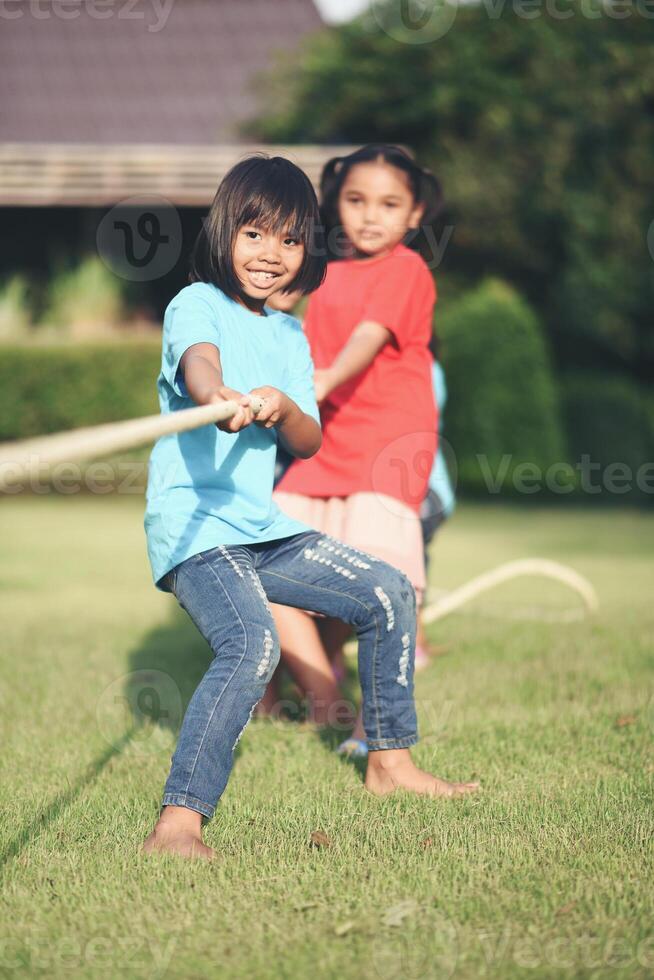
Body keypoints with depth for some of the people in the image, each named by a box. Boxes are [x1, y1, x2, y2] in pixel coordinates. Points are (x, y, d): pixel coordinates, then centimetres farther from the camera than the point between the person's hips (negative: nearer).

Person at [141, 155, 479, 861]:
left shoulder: (289, 336, 16)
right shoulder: (195, 304, -4)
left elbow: (308, 443, 7)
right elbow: (198, 362, -29)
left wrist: (282, 407, -17)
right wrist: (221, 396, -53)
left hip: (263, 528, 8)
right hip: (192, 522, -8)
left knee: (388, 594, 10)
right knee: (252, 645, -30)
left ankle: (388, 762, 26)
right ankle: (176, 824, -34)